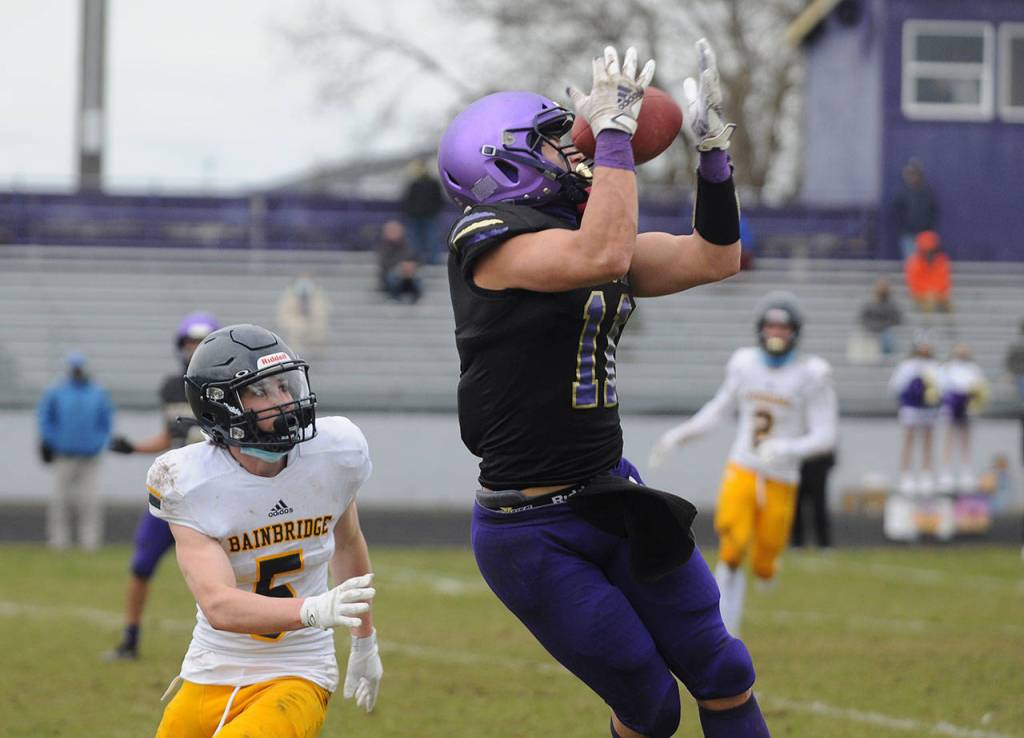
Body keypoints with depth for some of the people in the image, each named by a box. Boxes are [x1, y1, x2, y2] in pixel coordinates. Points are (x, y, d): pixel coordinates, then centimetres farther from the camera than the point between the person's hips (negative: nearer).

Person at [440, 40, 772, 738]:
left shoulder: (586, 232, 11)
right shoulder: (490, 239, -15)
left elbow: (715, 258, 14)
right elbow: (604, 256, -31)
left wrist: (713, 142, 5)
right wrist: (615, 128, -24)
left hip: (613, 498, 8)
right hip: (531, 535, -8)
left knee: (725, 677, 7)